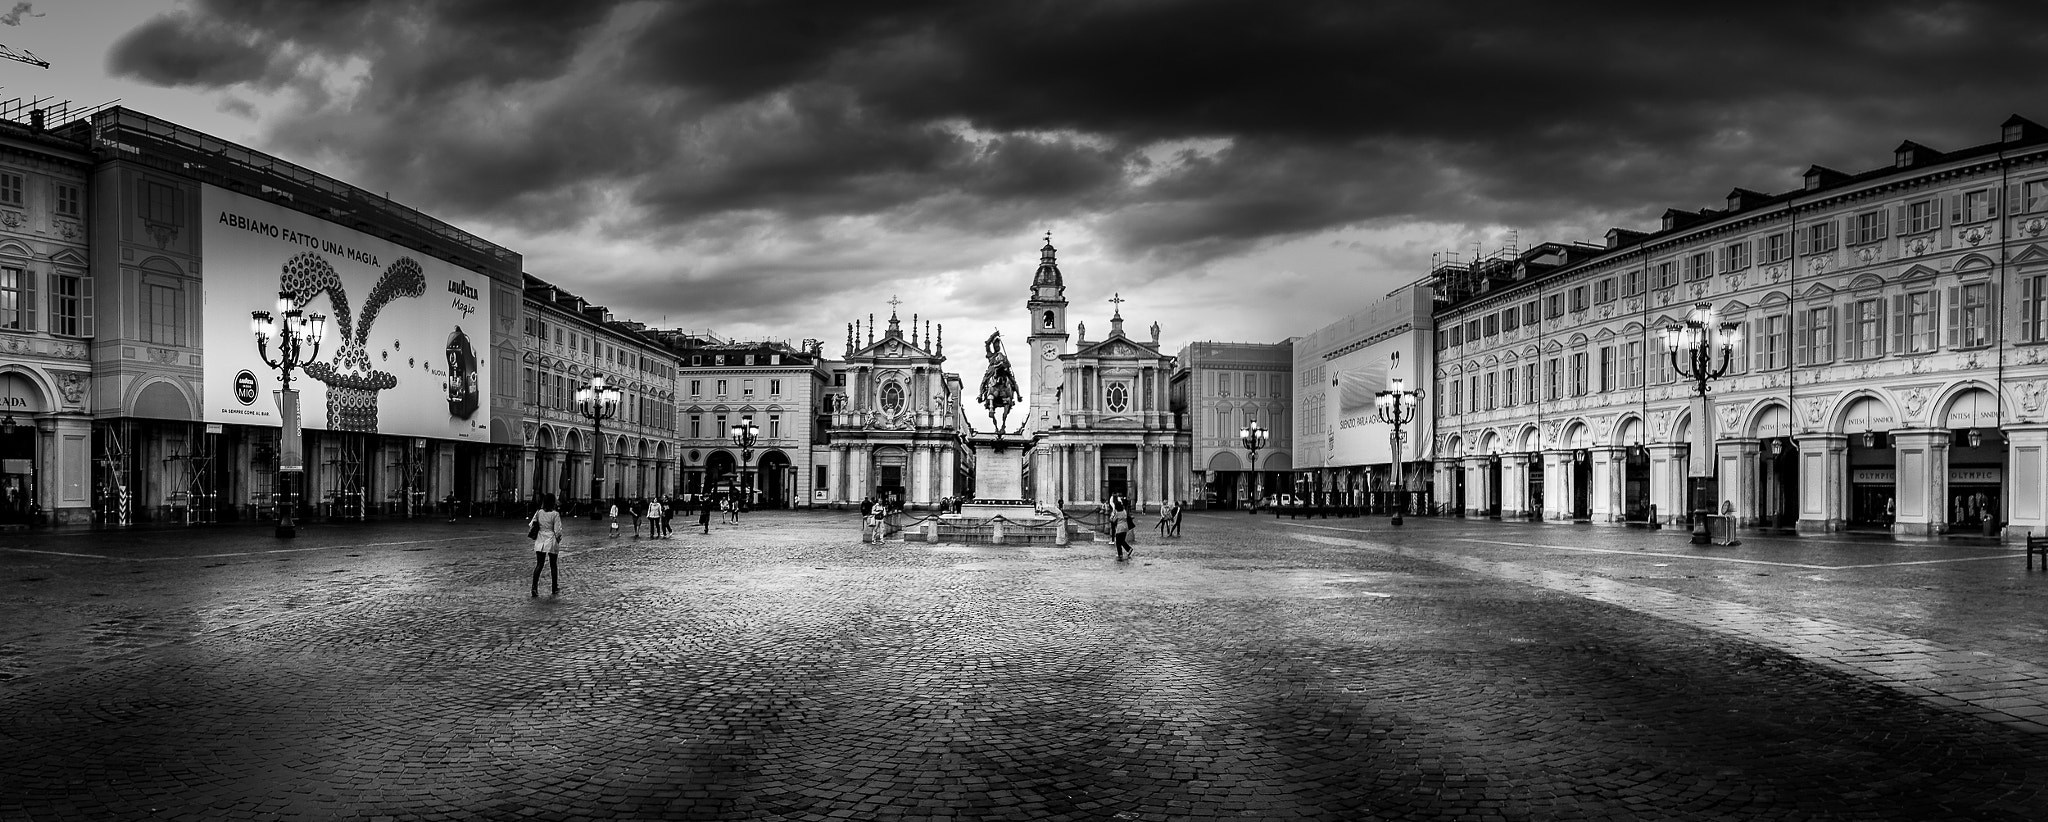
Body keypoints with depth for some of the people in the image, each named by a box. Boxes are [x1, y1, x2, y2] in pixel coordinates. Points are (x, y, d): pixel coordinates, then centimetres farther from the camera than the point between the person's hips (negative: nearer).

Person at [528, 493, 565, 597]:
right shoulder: (555, 514, -13)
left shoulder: (538, 512, -1)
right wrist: (558, 539, 5)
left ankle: (534, 588, -11)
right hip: (551, 541, -3)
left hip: (540, 541, 3)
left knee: (539, 564, 3)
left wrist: (534, 535, 20)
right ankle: (554, 589, 21)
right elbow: (557, 530, -13)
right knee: (553, 565, 11)